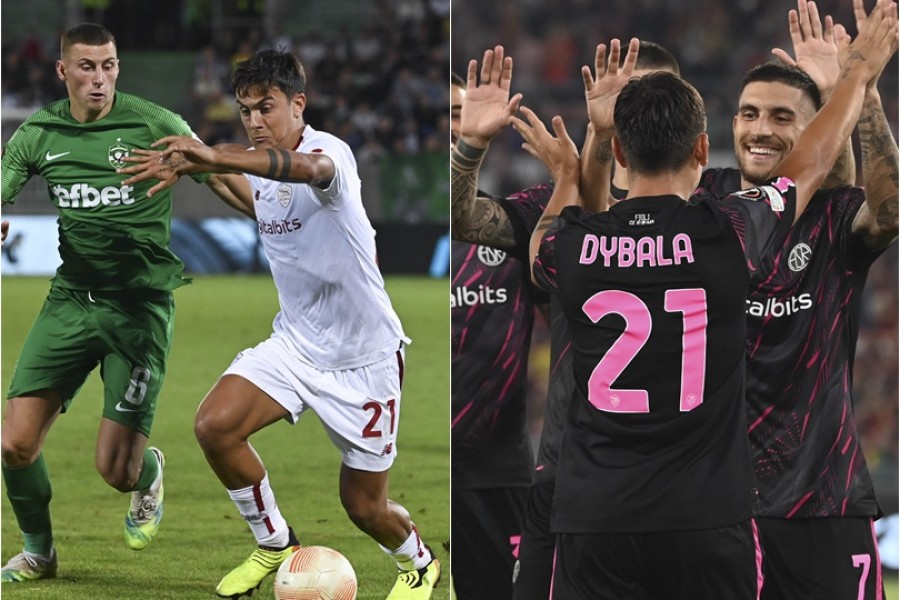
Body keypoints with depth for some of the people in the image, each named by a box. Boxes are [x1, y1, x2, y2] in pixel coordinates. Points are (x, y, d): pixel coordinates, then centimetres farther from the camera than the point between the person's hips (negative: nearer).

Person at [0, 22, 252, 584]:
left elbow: (224, 181, -2)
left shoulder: (155, 125, -7)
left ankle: (150, 474, 30)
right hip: (71, 300, 3)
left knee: (117, 469, -9)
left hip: (141, 306, -3)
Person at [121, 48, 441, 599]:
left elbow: (308, 169, -51)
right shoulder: (257, 163, 1)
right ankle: (274, 544, 3)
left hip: (364, 356, -6)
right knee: (215, 425, -20)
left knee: (364, 506, 3)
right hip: (295, 341, 6)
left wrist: (216, 158, -66)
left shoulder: (330, 151, -23)